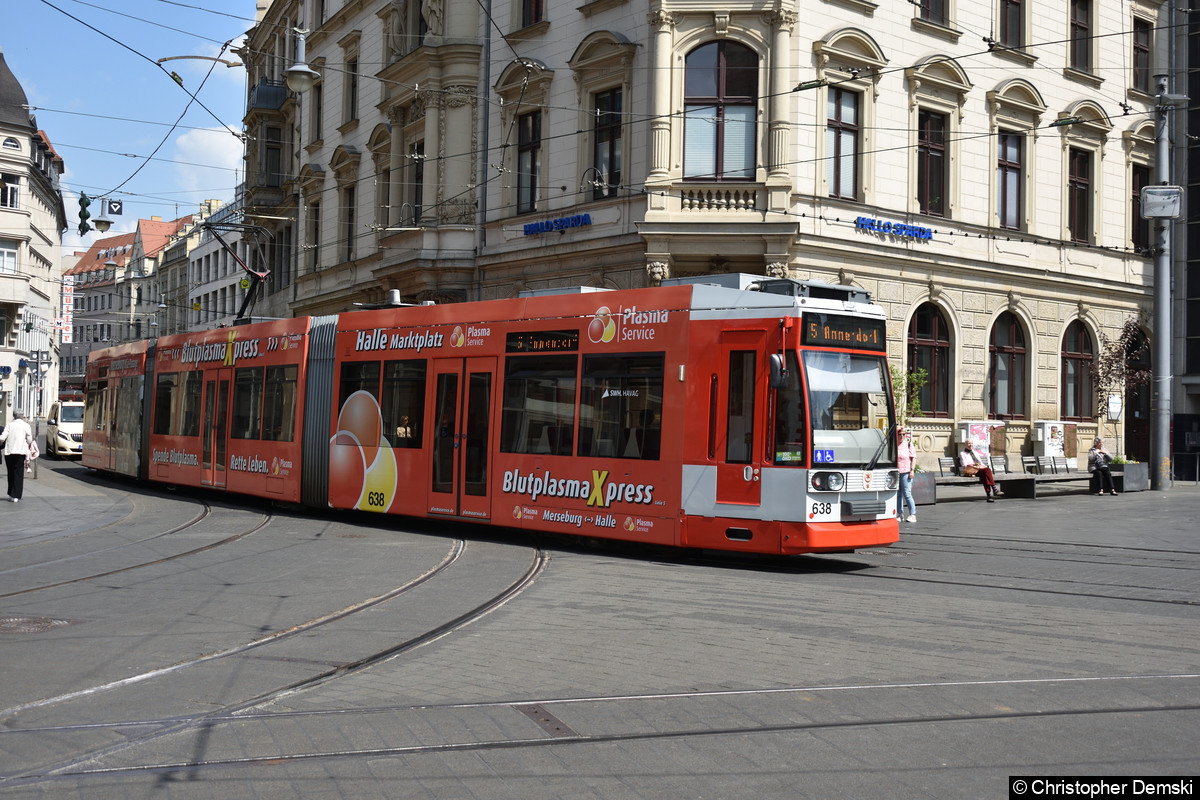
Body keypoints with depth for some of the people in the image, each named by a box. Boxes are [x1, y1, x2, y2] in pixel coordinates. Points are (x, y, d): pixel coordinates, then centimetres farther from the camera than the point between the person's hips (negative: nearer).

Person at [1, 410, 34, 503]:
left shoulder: (9, 425, 5)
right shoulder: (26, 425, 1)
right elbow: (29, 439, -5)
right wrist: (30, 446, 15)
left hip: (9, 452, 2)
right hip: (21, 452, -2)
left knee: (11, 473, 14)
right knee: (19, 474, 0)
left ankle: (11, 494, 20)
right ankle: (16, 496, -7)